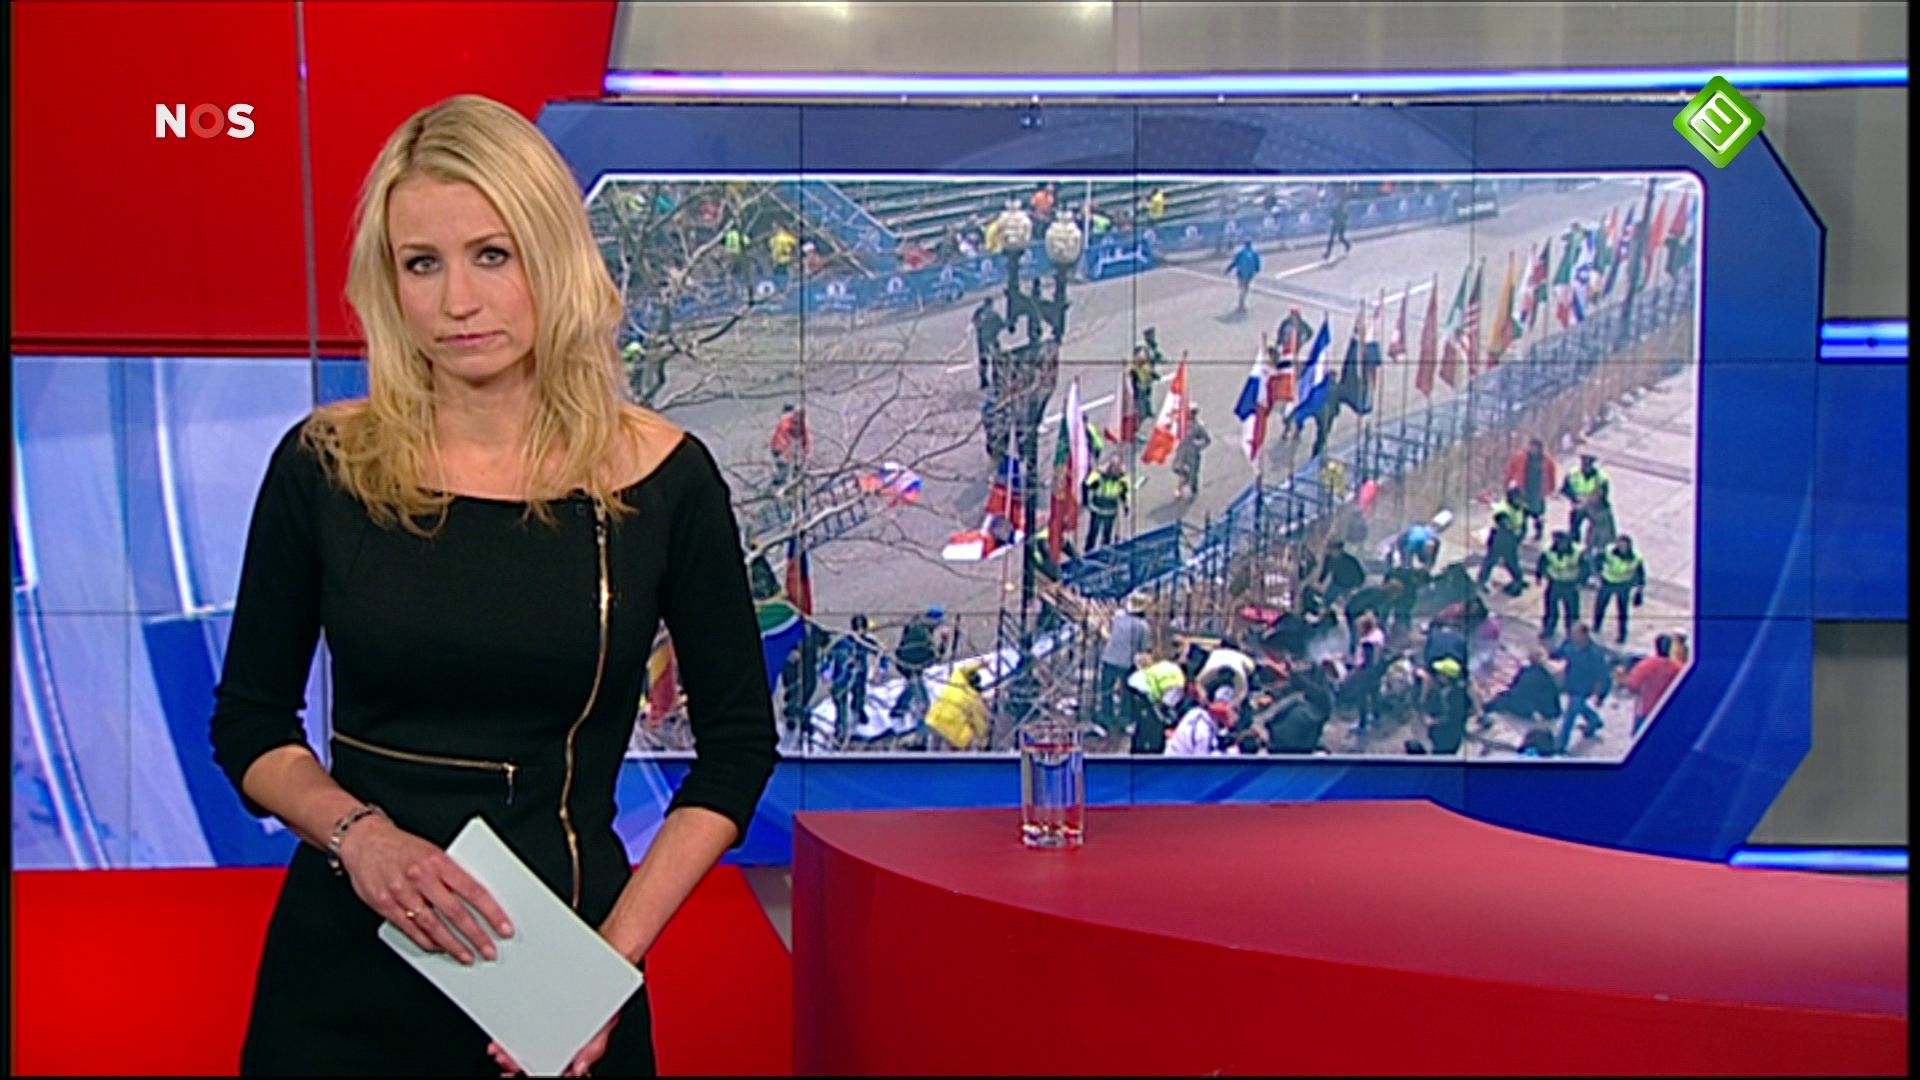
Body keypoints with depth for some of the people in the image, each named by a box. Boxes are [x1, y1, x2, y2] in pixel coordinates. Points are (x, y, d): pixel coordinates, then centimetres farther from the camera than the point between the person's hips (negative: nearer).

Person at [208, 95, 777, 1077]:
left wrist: (617, 953, -10)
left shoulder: (662, 480, -7)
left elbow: (737, 742, 0)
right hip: (345, 961, 1)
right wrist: (358, 835, -15)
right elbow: (249, 722, 4)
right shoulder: (324, 466, -4)